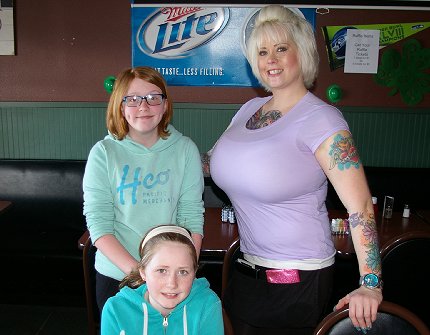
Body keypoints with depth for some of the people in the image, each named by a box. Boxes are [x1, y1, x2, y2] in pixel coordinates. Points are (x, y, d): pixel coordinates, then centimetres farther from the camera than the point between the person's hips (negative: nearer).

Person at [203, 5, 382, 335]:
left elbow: (360, 205, -20)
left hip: (299, 280, -6)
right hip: (248, 270, 7)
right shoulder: (250, 109, 5)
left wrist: (370, 285, -24)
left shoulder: (320, 118, -16)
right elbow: (212, 162, 16)